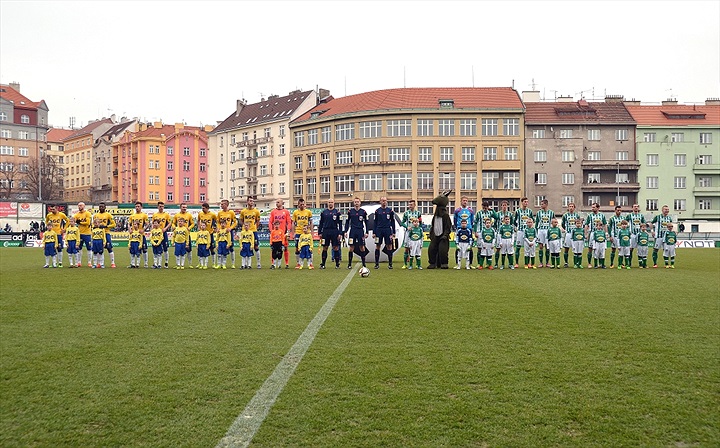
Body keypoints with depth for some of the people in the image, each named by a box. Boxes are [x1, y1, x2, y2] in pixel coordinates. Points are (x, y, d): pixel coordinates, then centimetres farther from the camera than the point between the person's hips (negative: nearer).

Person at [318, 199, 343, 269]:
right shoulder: (323, 212, 9)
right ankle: (322, 264, 10)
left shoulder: (337, 212, 4)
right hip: (326, 232, 1)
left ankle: (337, 264, 7)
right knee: (325, 248, 4)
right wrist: (320, 233, 6)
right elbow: (321, 223, 12)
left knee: (336, 248, 0)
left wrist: (340, 233, -4)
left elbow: (340, 224, 3)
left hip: (334, 232, -1)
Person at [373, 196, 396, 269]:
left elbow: (393, 222, 7)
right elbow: (375, 222, 8)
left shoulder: (390, 210, 4)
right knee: (377, 246, 1)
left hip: (387, 230, 0)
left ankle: (390, 264, 7)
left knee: (389, 247, 0)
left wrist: (393, 232, 1)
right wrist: (374, 232, 2)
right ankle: (377, 264, 8)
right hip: (379, 230, 1)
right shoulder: (377, 211, 6)